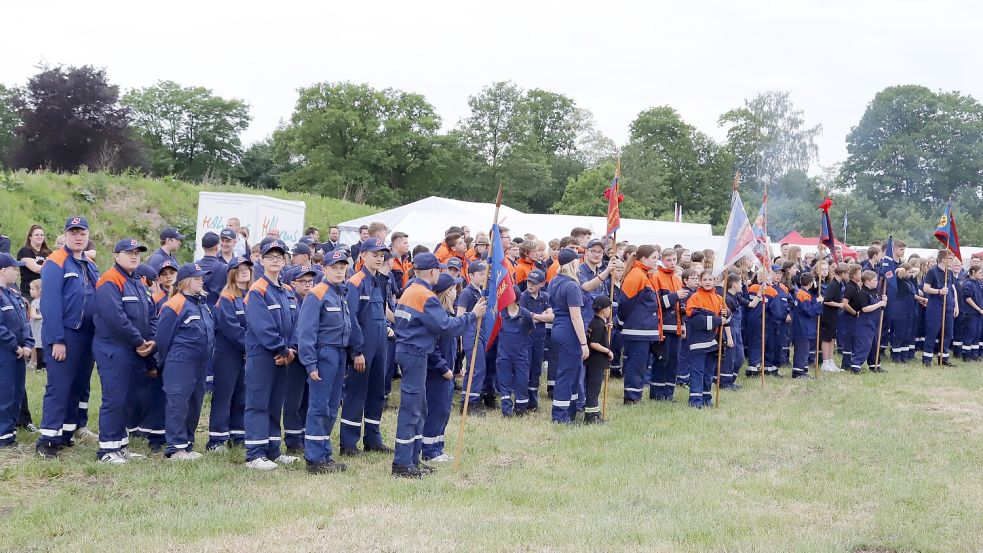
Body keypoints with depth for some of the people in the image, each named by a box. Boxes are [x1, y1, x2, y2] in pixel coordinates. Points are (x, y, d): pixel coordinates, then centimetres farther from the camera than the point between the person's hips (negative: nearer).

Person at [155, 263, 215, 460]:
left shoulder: (202, 303, 14)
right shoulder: (175, 305, -12)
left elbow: (210, 331, 23)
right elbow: (163, 336, -10)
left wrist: (209, 354, 16)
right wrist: (164, 363, -3)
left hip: (199, 364, 8)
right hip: (179, 364, -8)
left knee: (194, 404, 12)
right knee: (178, 404, -5)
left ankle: (187, 444, 20)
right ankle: (175, 447, -1)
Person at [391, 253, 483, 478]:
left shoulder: (409, 291, 13)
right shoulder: (426, 296, -16)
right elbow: (446, 326, -18)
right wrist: (472, 316, -10)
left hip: (406, 350, 10)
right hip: (415, 354, -10)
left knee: (419, 408, 16)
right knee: (411, 409, -6)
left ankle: (413, 459, 21)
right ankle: (402, 464, -3)